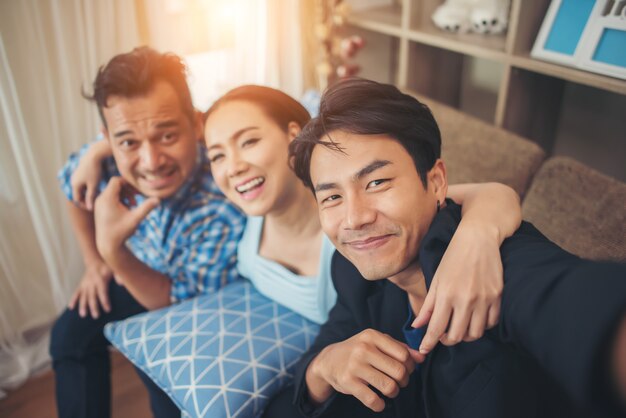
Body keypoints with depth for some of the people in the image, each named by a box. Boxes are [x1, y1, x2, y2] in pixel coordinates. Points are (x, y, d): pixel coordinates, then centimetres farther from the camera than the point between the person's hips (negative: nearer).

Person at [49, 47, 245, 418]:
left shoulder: (225, 209, -42)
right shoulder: (109, 160, -28)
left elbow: (182, 302, -29)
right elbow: (73, 186, -1)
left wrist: (114, 252, -44)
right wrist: (95, 261, 1)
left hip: (203, 294, -4)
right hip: (139, 272, 5)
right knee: (73, 331, 8)